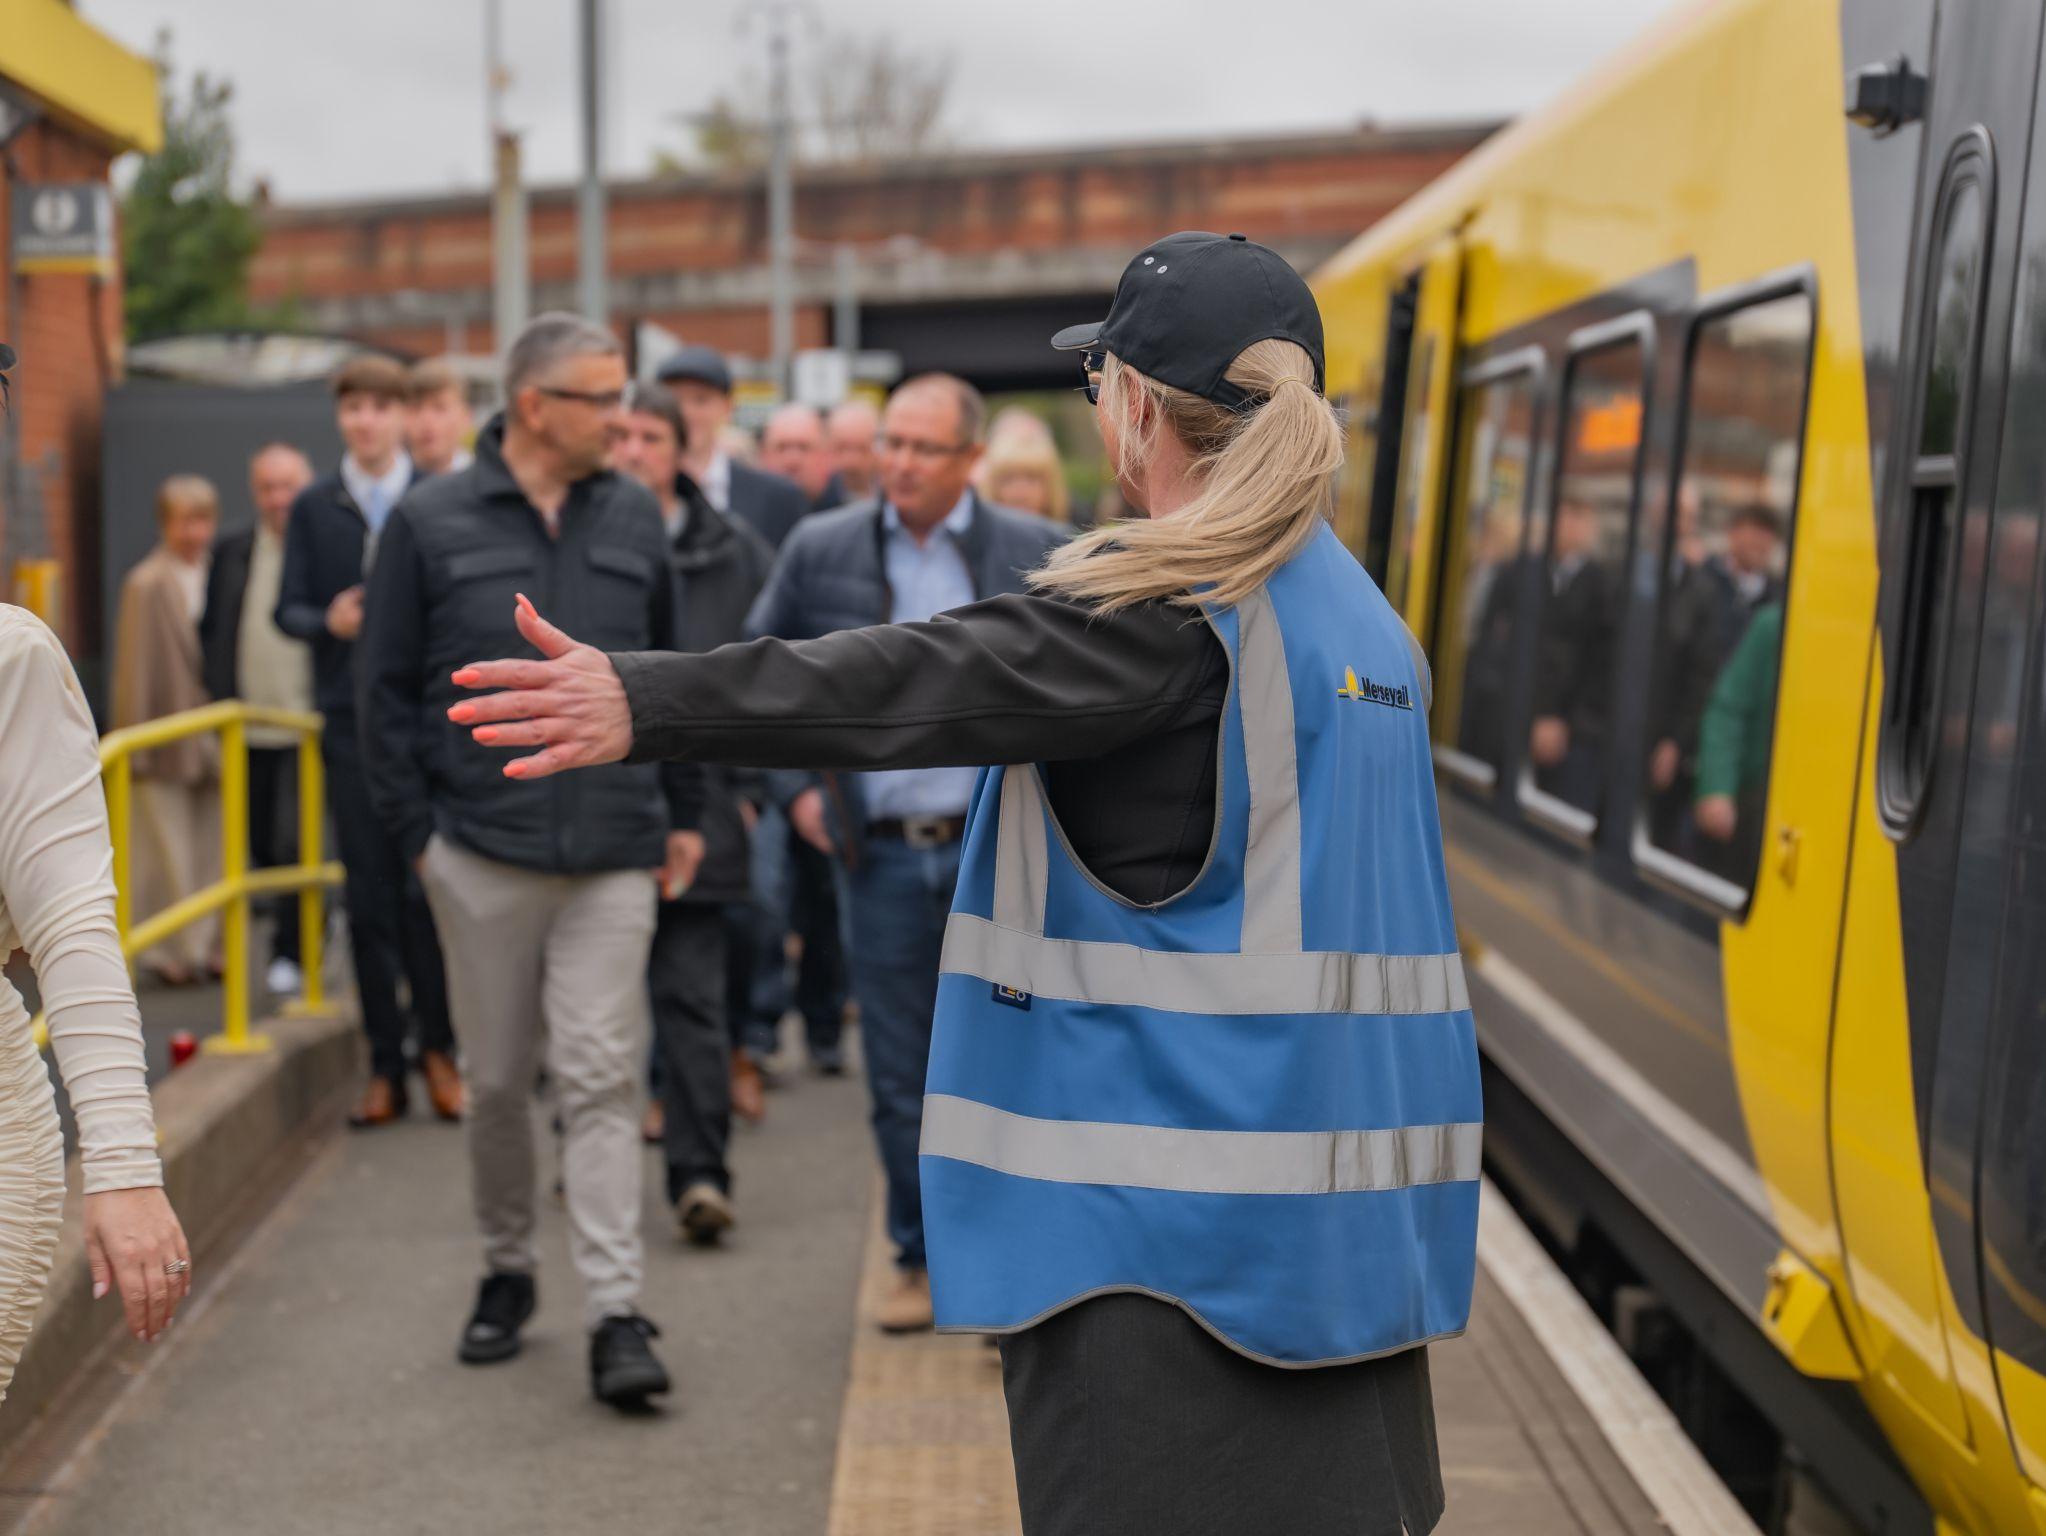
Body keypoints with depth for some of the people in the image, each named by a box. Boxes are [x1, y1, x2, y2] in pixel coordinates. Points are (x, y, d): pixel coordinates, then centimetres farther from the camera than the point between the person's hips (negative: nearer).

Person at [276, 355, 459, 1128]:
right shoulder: (313, 506, 9)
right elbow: (289, 608, 7)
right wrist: (328, 622, -14)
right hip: (350, 718, 2)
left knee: (428, 887, -3)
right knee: (369, 896, 5)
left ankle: (438, 1047, 14)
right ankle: (385, 1064, 13)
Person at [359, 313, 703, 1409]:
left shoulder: (633, 519, 7)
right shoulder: (432, 523, 0)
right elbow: (386, 691, 4)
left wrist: (684, 813, 13)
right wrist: (414, 830, -2)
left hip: (613, 855, 1)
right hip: (481, 852, -1)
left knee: (601, 1078, -4)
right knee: (497, 1080, 10)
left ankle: (616, 1314, -4)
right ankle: (506, 1272, 29)